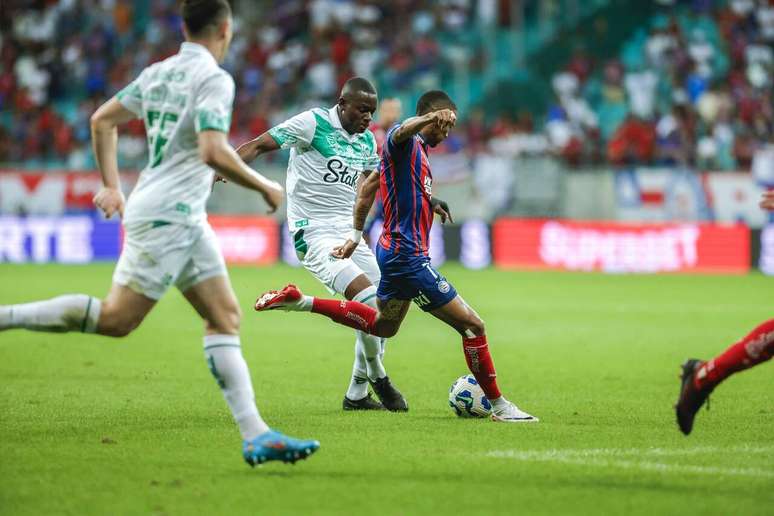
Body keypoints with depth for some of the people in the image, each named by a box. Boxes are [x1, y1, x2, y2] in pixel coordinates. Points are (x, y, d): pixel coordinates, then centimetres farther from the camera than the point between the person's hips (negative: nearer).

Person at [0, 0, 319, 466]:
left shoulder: (157, 73, 14)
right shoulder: (214, 79, -12)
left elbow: (103, 120, 19)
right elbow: (213, 152, -23)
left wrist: (112, 185, 24)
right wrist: (264, 187, -9)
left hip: (185, 219, 10)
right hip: (168, 216, -10)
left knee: (226, 317, 3)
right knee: (117, 319, -10)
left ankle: (256, 435, -3)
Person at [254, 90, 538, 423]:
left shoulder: (416, 150, 16)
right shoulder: (405, 143, -12)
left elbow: (367, 187, 26)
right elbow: (401, 131, -39)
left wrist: (356, 237, 33)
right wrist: (430, 118, -61)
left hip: (396, 252, 11)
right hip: (408, 256, -11)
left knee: (382, 325, 30)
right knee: (472, 324, -7)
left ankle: (299, 302, 28)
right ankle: (499, 406, 1)